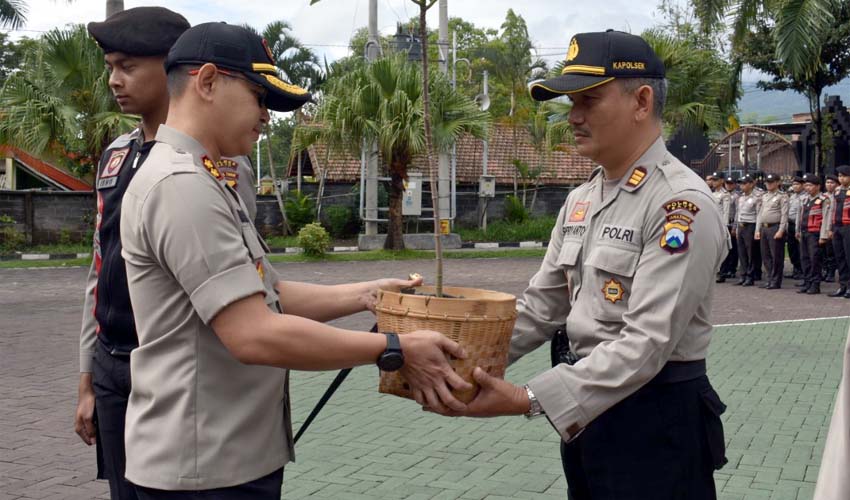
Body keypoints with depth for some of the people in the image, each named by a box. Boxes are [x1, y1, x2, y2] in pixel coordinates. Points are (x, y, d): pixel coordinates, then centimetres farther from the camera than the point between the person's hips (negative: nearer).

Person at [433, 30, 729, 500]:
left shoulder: (681, 203, -19)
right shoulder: (581, 200, 8)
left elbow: (648, 342, -25)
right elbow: (542, 304, 9)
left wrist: (530, 400, -29)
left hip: (658, 420, -7)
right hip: (588, 408, 8)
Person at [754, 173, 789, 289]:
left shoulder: (782, 196, -4)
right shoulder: (764, 197, 17)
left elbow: (784, 214, -10)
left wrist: (781, 231, -17)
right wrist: (757, 230, 11)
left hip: (775, 227, -7)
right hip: (764, 228, 7)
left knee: (776, 256, -3)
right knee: (766, 255, 10)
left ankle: (776, 281, 2)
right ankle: (770, 279, 18)